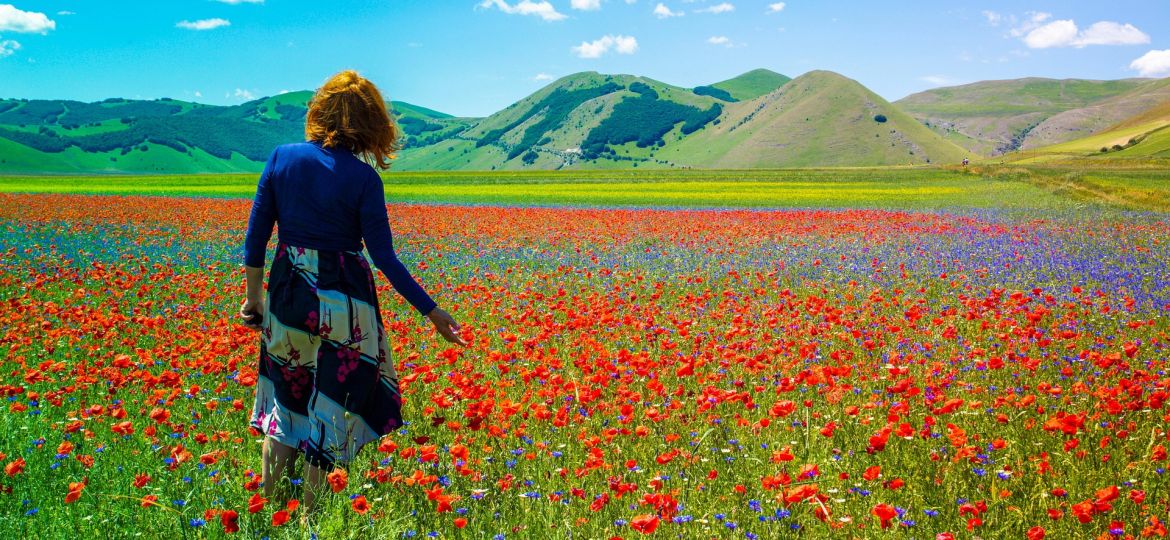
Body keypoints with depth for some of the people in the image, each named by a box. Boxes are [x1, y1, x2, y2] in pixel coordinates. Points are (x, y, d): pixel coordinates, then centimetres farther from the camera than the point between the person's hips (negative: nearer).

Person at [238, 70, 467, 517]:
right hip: (342, 301, -3)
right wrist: (431, 311, -6)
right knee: (333, 408, 9)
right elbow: (384, 257, -11)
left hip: (288, 294, 4)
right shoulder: (363, 177, -10)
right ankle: (308, 518, 15)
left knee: (286, 397, 20)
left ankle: (266, 507, 24)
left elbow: (256, 234, 1)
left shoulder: (282, 158, -1)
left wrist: (254, 295, 13)